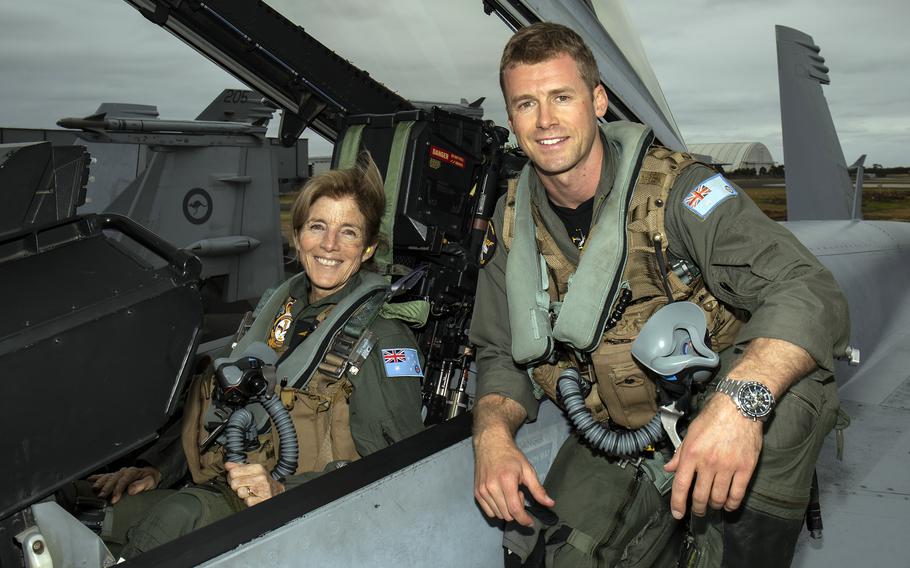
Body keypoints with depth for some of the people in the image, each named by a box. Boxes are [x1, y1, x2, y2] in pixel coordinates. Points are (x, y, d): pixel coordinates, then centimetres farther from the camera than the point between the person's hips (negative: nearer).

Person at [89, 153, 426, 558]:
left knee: (179, 515, -33)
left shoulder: (384, 338, -8)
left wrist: (284, 490, -24)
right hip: (216, 492, 6)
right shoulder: (279, 305, 15)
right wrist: (158, 467, 5)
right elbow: (211, 405, 19)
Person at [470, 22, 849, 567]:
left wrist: (742, 397, -46)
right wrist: (493, 431, -16)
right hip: (613, 443, 4)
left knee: (788, 378, -33)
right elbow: (501, 356, 6)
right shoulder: (512, 222, -2)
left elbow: (810, 292, -27)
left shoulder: (675, 188, -17)